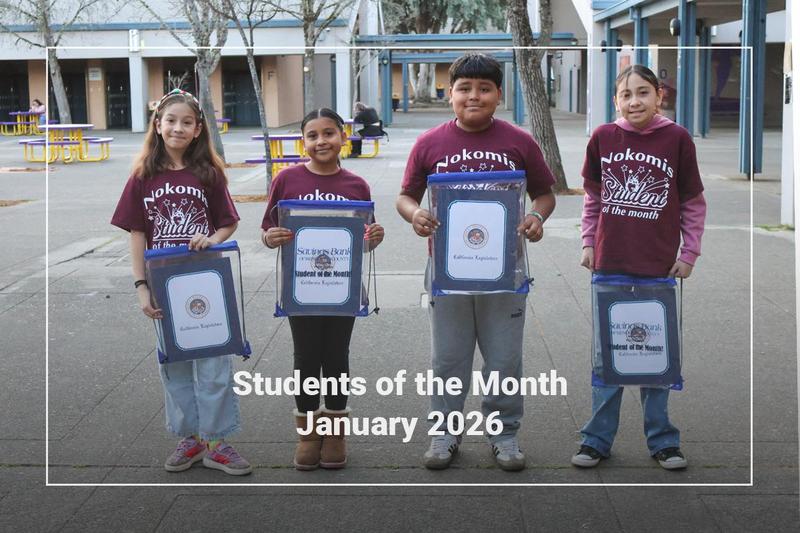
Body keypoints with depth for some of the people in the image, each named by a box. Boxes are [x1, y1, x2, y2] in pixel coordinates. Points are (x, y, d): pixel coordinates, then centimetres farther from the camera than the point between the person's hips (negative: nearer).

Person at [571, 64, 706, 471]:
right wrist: (588, 242, 5)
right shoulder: (603, 137, -1)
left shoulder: (677, 138, -5)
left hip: (660, 268, -1)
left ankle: (661, 439, 21)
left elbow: (693, 203, 3)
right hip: (610, 264, 1)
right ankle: (597, 438, 18)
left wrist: (689, 253, -1)